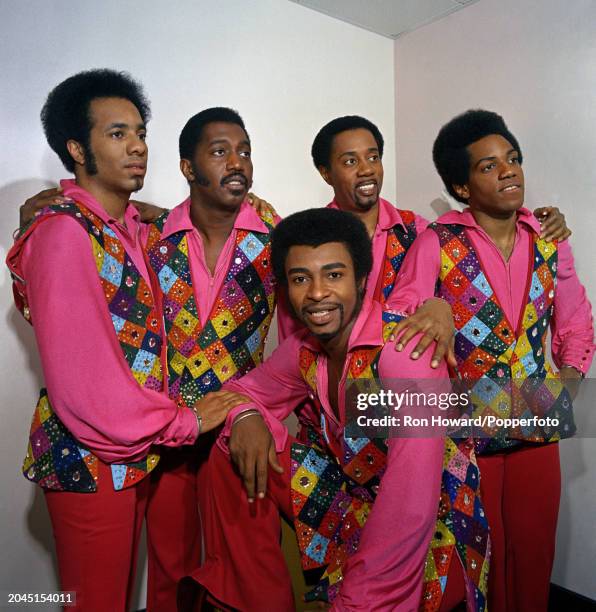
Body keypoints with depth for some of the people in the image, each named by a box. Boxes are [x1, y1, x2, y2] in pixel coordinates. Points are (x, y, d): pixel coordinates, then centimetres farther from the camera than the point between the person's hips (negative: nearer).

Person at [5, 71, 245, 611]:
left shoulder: (127, 228, 9)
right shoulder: (63, 232, -18)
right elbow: (80, 377, -22)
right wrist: (183, 421, -12)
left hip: (134, 452, 7)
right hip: (89, 460, -7)